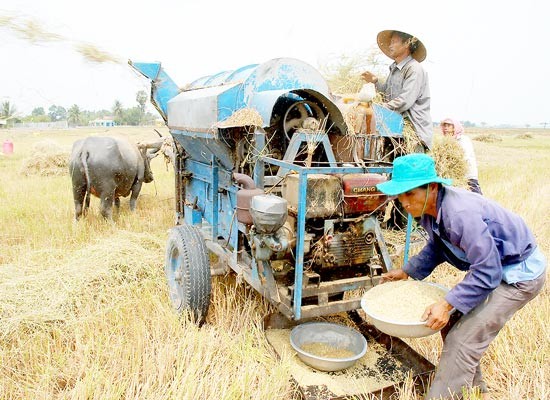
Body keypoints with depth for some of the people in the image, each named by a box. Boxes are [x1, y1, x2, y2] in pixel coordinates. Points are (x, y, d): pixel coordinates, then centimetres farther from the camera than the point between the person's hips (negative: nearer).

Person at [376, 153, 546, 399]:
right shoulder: (429, 208, -7)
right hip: (492, 266, 9)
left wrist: (448, 304, -31)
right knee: (452, 325, 14)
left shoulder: (461, 215, -36)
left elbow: (487, 273, -32)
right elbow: (437, 247, 12)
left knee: (462, 341, -11)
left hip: (520, 274, -9)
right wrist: (407, 272, 8)